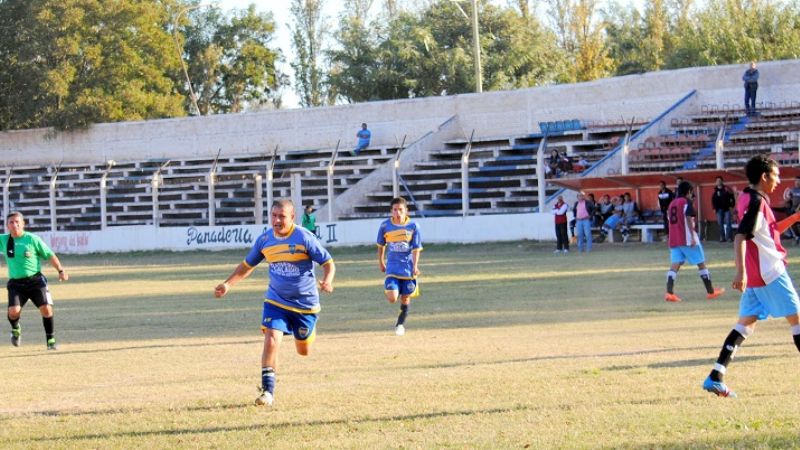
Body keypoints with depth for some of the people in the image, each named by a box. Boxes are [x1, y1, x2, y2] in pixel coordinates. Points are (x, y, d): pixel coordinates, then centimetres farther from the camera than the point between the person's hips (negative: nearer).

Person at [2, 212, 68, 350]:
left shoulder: (32, 239, -3)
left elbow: (49, 255, 1)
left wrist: (61, 270, -5)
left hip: (35, 280, -1)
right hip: (15, 283, 1)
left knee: (46, 308, -11)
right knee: (14, 311, -17)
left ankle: (50, 340, 4)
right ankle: (15, 329, 18)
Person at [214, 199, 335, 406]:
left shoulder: (305, 238, -15)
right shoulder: (265, 239, -3)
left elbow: (328, 263, -11)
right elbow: (247, 265, 12)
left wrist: (327, 281, -32)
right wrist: (228, 284, 0)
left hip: (305, 302, -2)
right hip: (275, 301, 2)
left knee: (303, 350, 12)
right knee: (271, 341, -18)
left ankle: (309, 331, 51)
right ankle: (267, 390, -10)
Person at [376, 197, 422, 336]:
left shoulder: (413, 226, -5)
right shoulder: (385, 226, -2)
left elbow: (416, 248, -5)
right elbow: (381, 245, 13)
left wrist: (415, 266, -16)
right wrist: (381, 262, 18)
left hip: (408, 267, 0)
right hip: (392, 267, 0)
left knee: (405, 298, 7)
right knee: (392, 299, -14)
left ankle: (400, 323, 28)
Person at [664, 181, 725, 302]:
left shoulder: (672, 203, 16)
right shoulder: (686, 202, -6)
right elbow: (688, 218, -18)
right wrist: (693, 236, -21)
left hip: (674, 240, 6)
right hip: (687, 239, -6)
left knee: (675, 265, -2)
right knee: (701, 263, 6)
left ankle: (669, 292, -20)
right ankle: (711, 291, 14)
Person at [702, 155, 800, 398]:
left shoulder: (751, 199, 14)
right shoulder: (756, 201, -15)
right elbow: (740, 237, -25)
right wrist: (741, 271, -32)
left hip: (754, 275, 9)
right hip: (770, 272, -9)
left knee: (746, 323, 7)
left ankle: (716, 377, -3)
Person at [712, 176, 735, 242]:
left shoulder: (726, 189, -1)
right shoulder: (715, 190, 8)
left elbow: (732, 197, -2)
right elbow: (713, 200, 13)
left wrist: (732, 205, -9)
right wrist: (714, 208, 4)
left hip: (727, 209, -3)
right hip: (719, 209, 3)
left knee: (728, 223, -8)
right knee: (720, 224, 4)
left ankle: (729, 237, -8)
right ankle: (722, 238, 8)